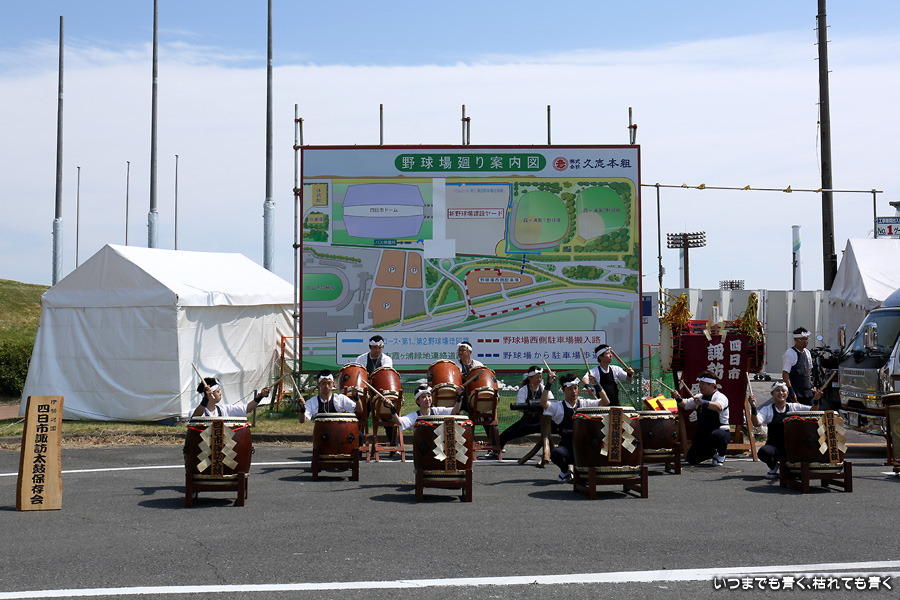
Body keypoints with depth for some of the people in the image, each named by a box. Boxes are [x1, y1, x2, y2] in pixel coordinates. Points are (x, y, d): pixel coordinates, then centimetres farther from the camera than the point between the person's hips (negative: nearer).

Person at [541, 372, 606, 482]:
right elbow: (543, 403, -13)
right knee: (556, 453, -35)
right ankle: (565, 471, 3)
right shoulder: (558, 407, 6)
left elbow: (605, 402, 1)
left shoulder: (585, 404, 11)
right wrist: (548, 384, -17)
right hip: (566, 447, -1)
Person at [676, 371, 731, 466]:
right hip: (703, 435, 6)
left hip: (721, 431, -6)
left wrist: (703, 403, -47)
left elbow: (719, 407, -34)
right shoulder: (699, 397, 12)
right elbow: (685, 404, 17)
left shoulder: (720, 397, -12)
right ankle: (713, 452, 25)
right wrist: (678, 399, -5)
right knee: (691, 459, -5)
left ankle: (721, 455, -7)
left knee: (716, 435, -42)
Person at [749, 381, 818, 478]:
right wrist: (753, 408, -26)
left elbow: (812, 411, 0)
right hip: (774, 446, -1)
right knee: (763, 452, -35)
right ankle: (773, 466, 4)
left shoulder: (794, 407, 9)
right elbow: (757, 423, -11)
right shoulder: (767, 409, 4)